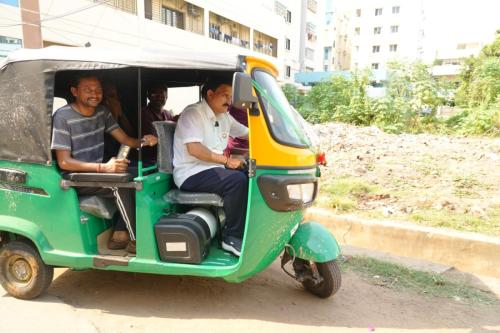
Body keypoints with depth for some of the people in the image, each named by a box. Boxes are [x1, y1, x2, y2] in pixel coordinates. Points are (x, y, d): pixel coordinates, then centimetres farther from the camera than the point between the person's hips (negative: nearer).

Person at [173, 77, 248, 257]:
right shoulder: (193, 113, -11)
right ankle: (232, 237, -18)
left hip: (212, 169, 9)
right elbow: (194, 149, -23)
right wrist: (226, 160, -23)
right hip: (192, 174, -9)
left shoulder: (224, 117, 14)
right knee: (238, 181, -29)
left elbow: (247, 132, 19)